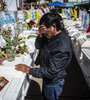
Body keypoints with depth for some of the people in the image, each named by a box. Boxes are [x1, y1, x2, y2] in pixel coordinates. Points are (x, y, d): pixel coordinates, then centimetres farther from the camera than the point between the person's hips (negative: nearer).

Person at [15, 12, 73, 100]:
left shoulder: (63, 47, -37)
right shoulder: (50, 36, -9)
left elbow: (52, 72, -34)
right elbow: (38, 46, 4)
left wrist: (29, 70, -27)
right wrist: (40, 36, -18)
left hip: (53, 83, -7)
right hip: (46, 78, 8)